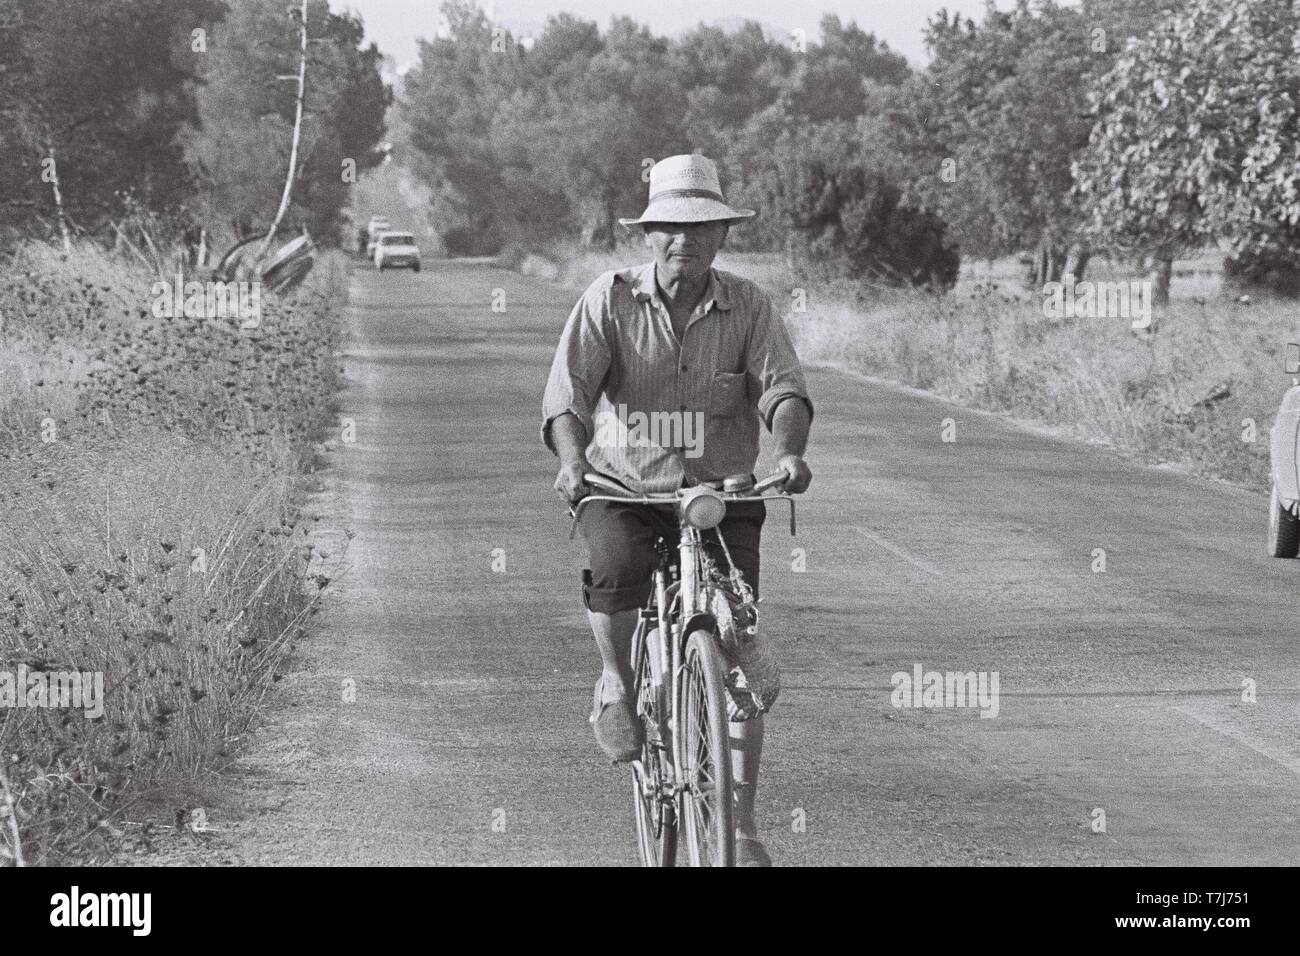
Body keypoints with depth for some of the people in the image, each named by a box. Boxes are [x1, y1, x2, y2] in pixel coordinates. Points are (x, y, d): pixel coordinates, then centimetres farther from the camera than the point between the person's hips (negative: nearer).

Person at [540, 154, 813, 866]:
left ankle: (740, 821, 1)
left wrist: (787, 451, -33)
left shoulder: (748, 306, 0)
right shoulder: (609, 300, -4)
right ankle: (618, 685, -2)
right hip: (626, 488, -1)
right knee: (614, 574, -34)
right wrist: (571, 459, -32)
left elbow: (782, 387, -12)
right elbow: (568, 392, -12)